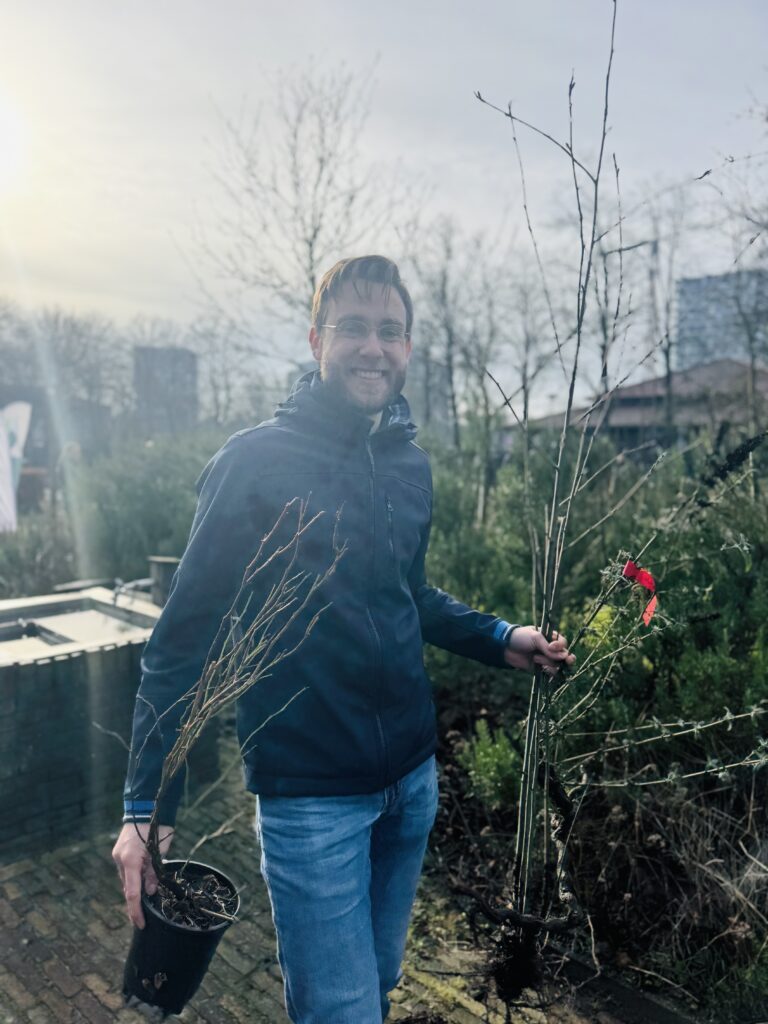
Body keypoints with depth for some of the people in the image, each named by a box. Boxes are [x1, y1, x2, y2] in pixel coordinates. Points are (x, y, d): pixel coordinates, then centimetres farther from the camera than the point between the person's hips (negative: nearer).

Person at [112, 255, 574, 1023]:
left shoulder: (409, 462, 2)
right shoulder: (254, 462, -15)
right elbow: (184, 636, -13)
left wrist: (498, 640, 4)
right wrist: (147, 804, -15)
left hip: (412, 778, 6)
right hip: (309, 794, -6)